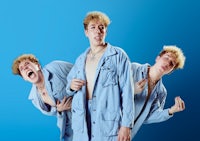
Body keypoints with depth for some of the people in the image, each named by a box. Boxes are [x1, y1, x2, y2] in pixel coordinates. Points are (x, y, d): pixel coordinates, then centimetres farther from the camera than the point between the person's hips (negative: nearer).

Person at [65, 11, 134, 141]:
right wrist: (71, 87, 1)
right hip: (82, 122, 5)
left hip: (108, 124, -4)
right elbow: (69, 87, 26)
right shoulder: (80, 60, 15)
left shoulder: (118, 55, -2)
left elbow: (127, 91, -7)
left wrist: (126, 125, -14)